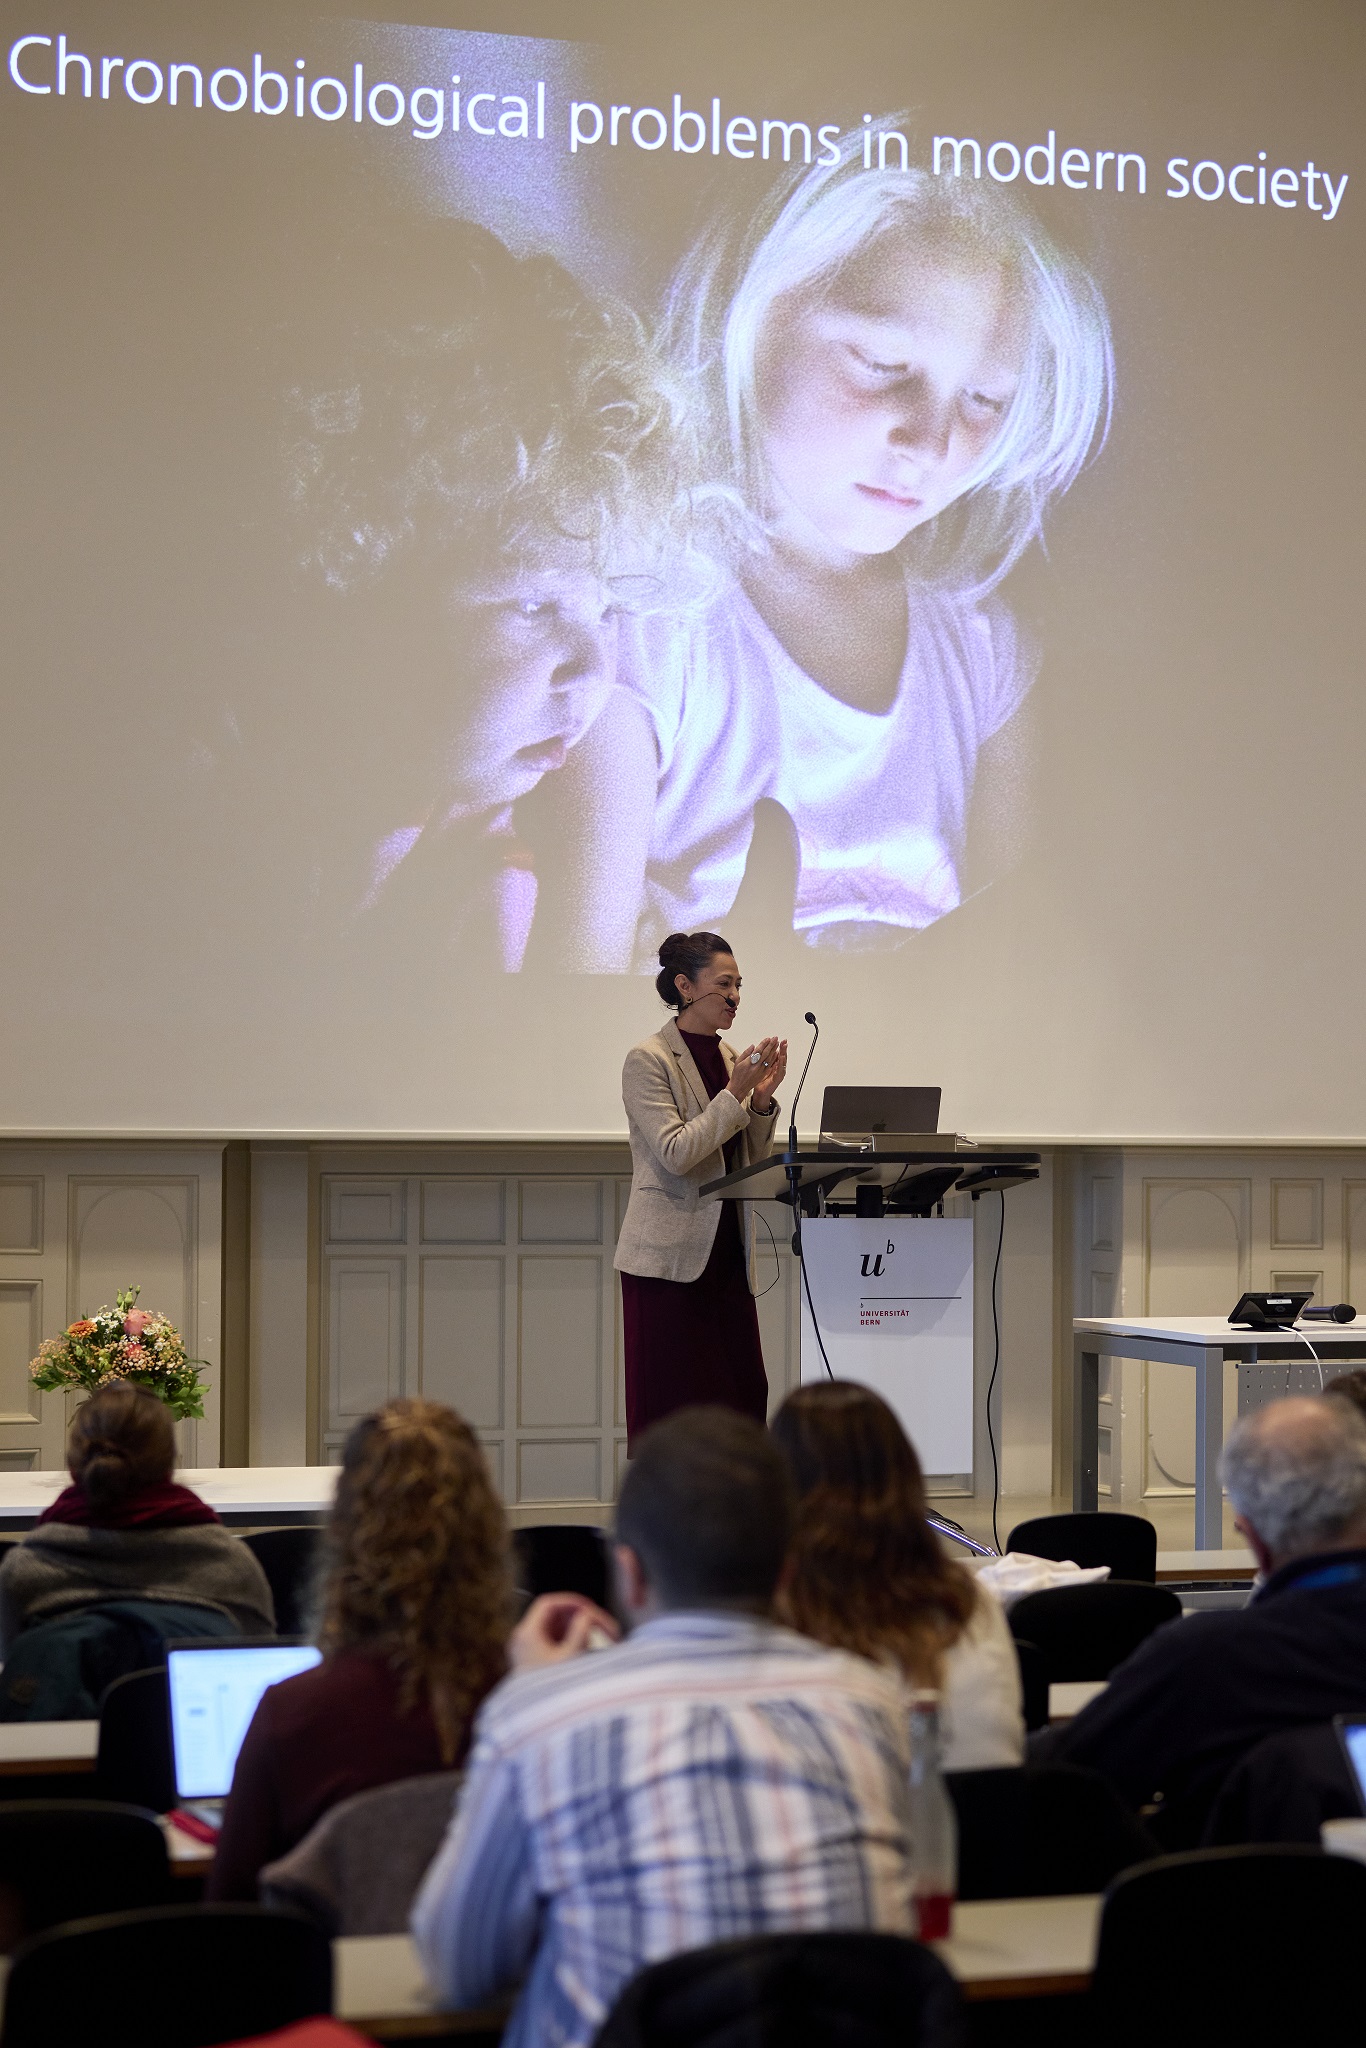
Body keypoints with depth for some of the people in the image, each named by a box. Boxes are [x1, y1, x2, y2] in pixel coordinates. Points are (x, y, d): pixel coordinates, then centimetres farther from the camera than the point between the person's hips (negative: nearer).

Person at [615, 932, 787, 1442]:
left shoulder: (730, 1058, 13)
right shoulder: (647, 1060, -7)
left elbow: (752, 1158, 14)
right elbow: (675, 1154, -17)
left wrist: (762, 1098, -2)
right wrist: (735, 1094, -18)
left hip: (727, 1253, 7)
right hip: (670, 1256, -7)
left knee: (744, 1396, 2)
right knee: (672, 1403, -3)